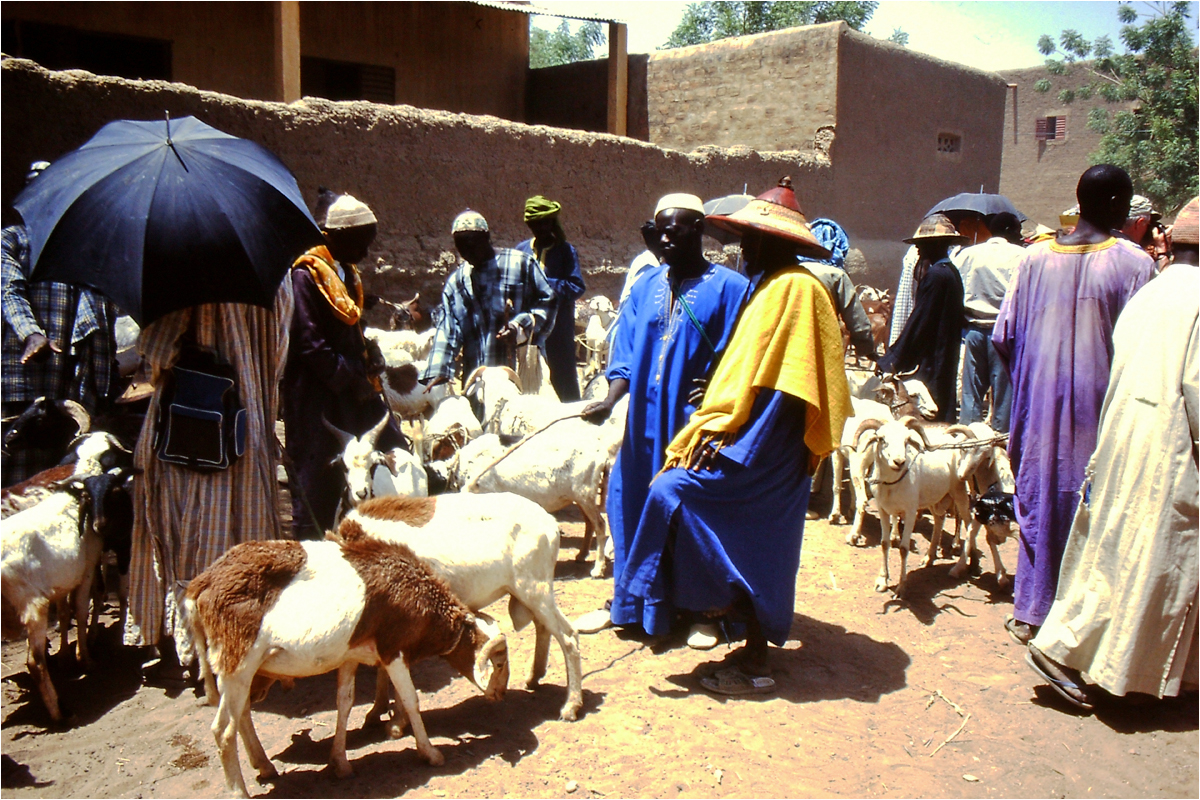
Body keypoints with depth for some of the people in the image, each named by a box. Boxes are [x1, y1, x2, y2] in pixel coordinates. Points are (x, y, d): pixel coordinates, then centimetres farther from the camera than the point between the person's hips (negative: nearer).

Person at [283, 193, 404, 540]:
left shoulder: (348, 274, 17)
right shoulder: (306, 274, -12)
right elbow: (309, 342, -18)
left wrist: (367, 364, 7)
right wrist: (350, 378, -17)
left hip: (349, 391, 9)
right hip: (316, 394, -9)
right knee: (318, 472, -4)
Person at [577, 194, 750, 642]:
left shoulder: (729, 287, -4)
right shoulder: (646, 286, 10)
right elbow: (626, 353, 3)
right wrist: (610, 400, -11)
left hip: (696, 422, -5)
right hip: (645, 420, 5)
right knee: (634, 504, 10)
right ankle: (630, 604, 27)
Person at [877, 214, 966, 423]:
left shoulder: (935, 275, -17)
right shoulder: (952, 272, 12)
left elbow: (918, 322, -17)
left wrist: (892, 361, -10)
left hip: (932, 365, -10)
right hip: (948, 360, 10)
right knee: (944, 414, 14)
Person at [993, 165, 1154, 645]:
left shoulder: (1036, 257, 0)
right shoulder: (1133, 262, -9)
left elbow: (1005, 336, 1)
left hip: (1041, 403, 3)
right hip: (1099, 406, -3)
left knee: (1039, 498, 13)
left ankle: (1030, 612, 21)